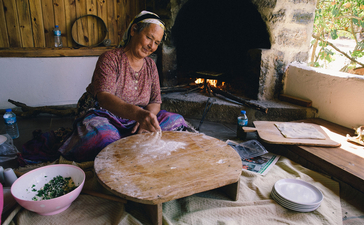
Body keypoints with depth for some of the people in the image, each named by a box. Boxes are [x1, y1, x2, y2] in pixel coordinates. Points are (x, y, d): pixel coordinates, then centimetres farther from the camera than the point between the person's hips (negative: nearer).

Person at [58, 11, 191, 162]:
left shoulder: (150, 66, 7)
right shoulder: (110, 59, -12)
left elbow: (155, 102, 4)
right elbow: (104, 97, -28)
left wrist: (145, 120, -21)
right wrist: (138, 113, -47)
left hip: (134, 121, 6)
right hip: (102, 115, -5)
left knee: (176, 121, -14)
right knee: (104, 137, -40)